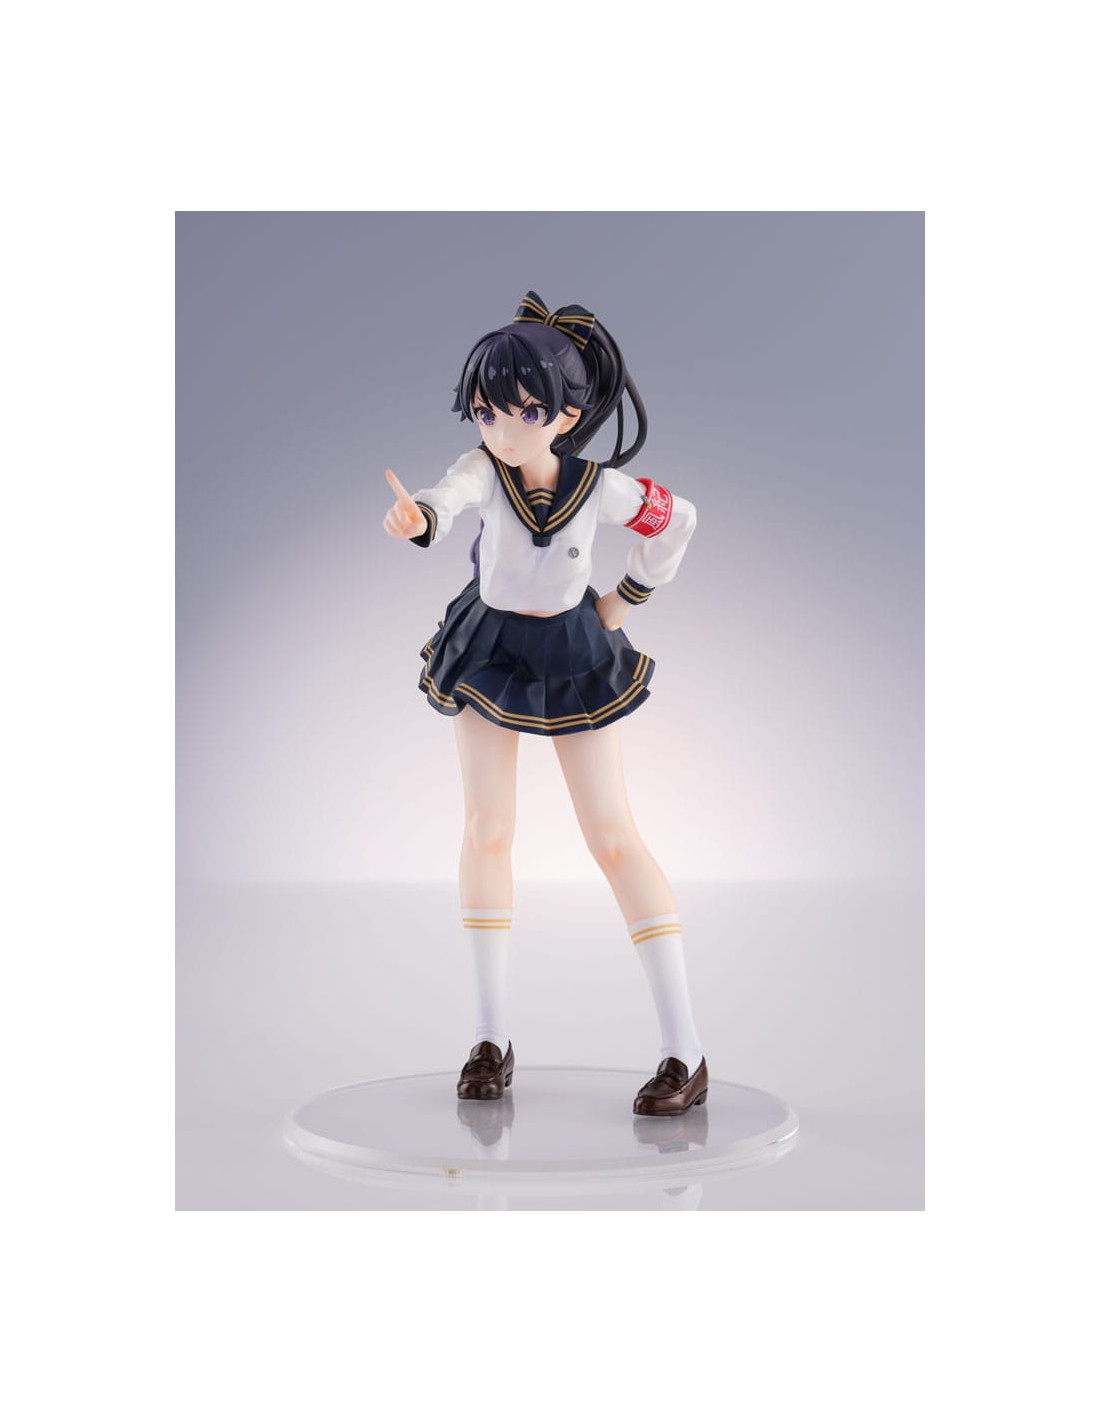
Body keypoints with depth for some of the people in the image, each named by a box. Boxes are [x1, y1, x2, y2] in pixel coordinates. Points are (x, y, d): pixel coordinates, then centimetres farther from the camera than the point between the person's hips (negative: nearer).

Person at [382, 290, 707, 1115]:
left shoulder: (601, 487, -20)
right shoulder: (483, 469, -21)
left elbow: (676, 521, 1)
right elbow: (448, 500, -46)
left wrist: (629, 597, 5)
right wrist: (416, 520, -68)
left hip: (573, 654, -1)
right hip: (488, 649, 2)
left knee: (613, 837, -5)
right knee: (488, 829, 0)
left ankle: (686, 1052, -2)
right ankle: (493, 1037, 13)